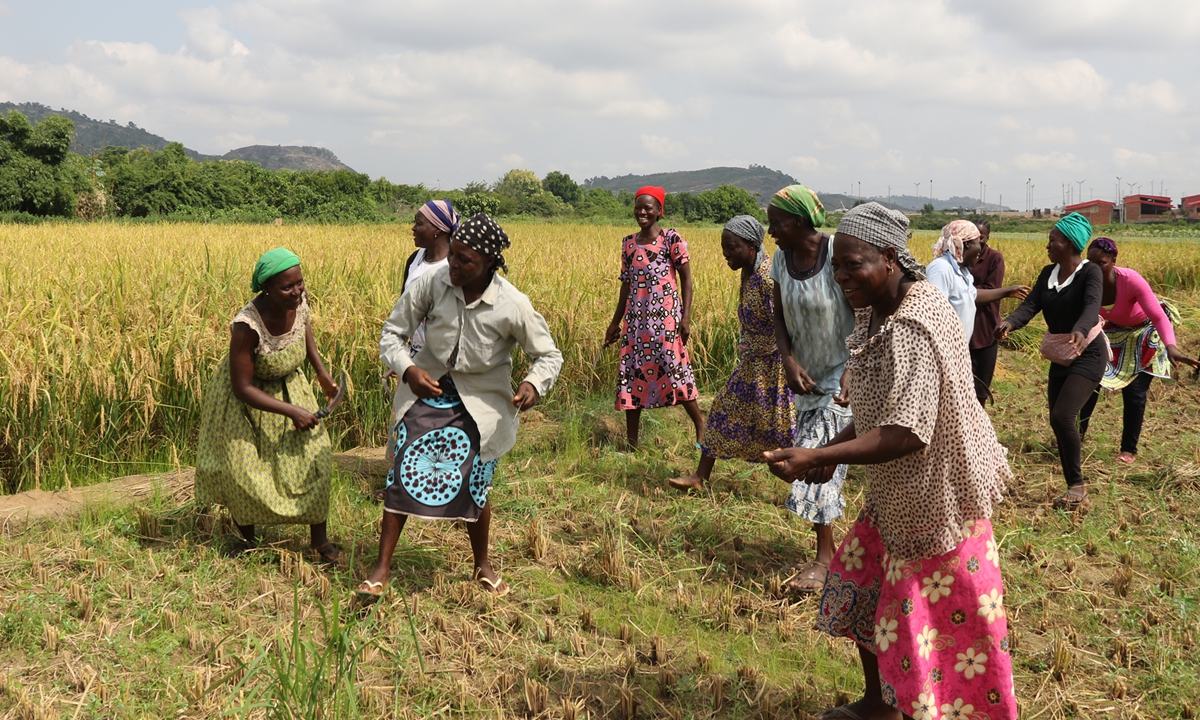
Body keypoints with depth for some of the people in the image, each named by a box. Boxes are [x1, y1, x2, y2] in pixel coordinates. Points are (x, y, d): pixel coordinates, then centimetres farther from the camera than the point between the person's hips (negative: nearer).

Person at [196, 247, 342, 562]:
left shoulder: (300, 300, -21)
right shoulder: (247, 326, -36)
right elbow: (243, 388, -29)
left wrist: (321, 371, 3)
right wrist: (291, 411, -28)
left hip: (289, 386, 5)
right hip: (244, 397, -5)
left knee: (312, 455, -2)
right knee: (240, 464, 2)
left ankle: (320, 539, 10)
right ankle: (247, 537, 26)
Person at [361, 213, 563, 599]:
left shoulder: (513, 305, -20)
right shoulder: (431, 284, -17)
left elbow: (548, 355, -7)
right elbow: (392, 333, -6)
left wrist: (535, 384, -29)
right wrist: (408, 369, -25)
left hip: (481, 404, -1)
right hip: (428, 388, 1)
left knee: (474, 488, 4)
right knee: (402, 475, -6)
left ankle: (483, 565, 31)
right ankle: (381, 568, 7)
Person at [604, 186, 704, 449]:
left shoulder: (671, 239, -4)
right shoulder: (628, 243, 11)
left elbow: (686, 279, -4)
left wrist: (685, 317, -12)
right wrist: (615, 322, 16)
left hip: (665, 317, -5)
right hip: (636, 319, 5)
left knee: (675, 369, -6)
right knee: (631, 373, 3)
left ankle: (701, 426, 15)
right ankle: (631, 442, 10)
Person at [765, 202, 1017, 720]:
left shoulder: (914, 330, -28)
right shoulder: (877, 314, 2)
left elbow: (908, 434, -33)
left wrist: (816, 458, -35)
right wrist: (830, 453, -1)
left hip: (935, 497, -10)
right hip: (896, 494, 10)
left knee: (927, 624, 3)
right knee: (859, 587, 20)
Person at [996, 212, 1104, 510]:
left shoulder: (1090, 272, -14)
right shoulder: (1048, 273, 4)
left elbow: (1092, 306, -32)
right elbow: (1031, 304, -9)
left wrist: (1080, 331, -54)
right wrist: (1009, 322, -32)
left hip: (1088, 355, -7)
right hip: (1060, 357, 7)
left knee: (1062, 417, -20)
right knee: (1059, 422, 9)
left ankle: (1077, 485, -2)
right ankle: (1076, 488, 22)